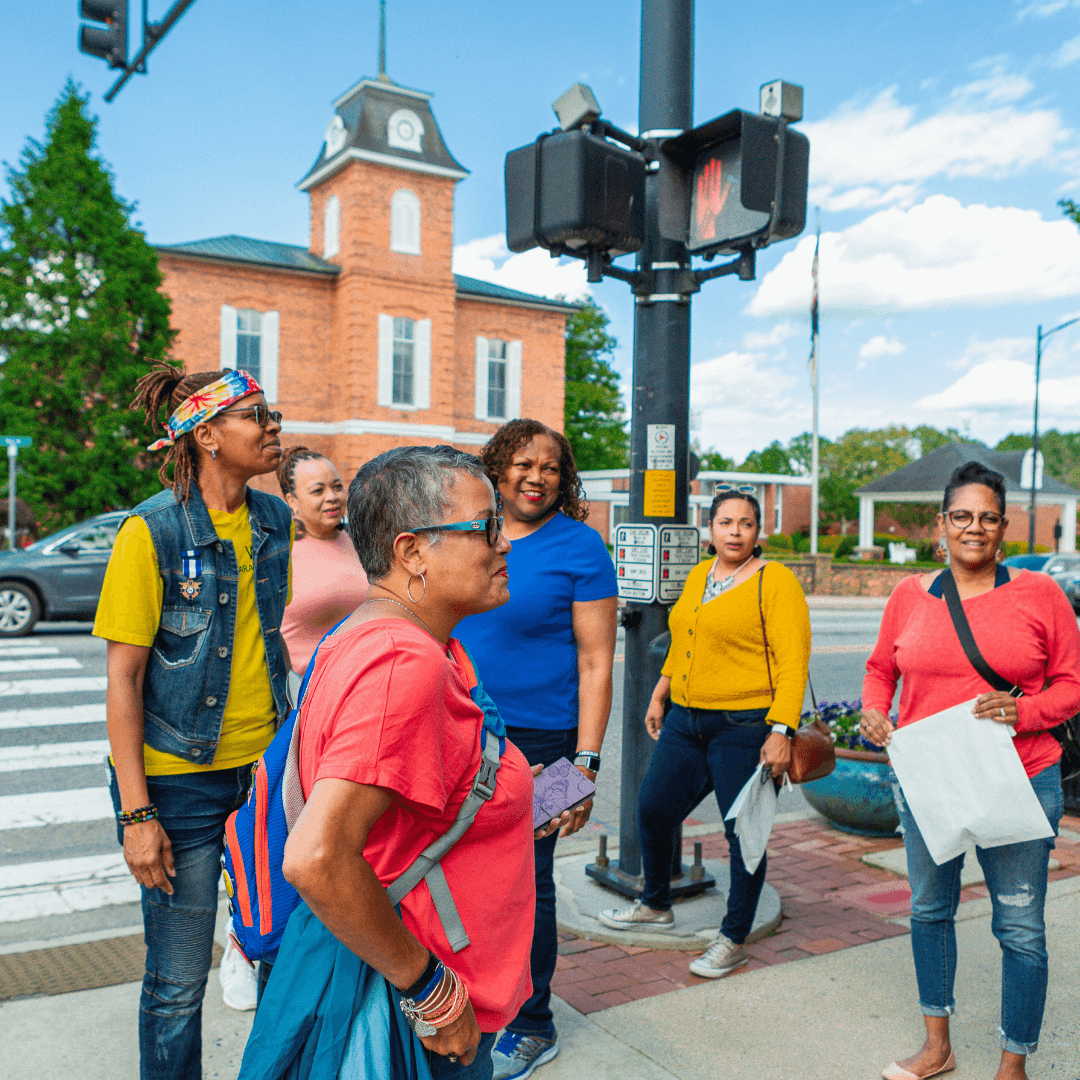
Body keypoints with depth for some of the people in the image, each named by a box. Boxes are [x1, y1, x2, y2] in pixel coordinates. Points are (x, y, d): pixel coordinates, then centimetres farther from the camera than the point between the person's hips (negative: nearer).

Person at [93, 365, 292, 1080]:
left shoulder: (275, 522, 3)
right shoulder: (153, 530, -13)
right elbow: (123, 677, -12)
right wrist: (136, 813, -14)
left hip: (265, 764, 5)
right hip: (180, 778, -5)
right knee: (179, 981, 7)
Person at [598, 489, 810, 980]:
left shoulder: (775, 581, -9)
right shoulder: (699, 576, 12)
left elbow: (793, 662, -15)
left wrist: (781, 730, -21)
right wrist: (659, 696, 24)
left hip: (744, 728, -7)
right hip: (685, 720, 7)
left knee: (743, 833, 2)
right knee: (652, 809, 12)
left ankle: (733, 940, 20)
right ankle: (656, 906, 36)